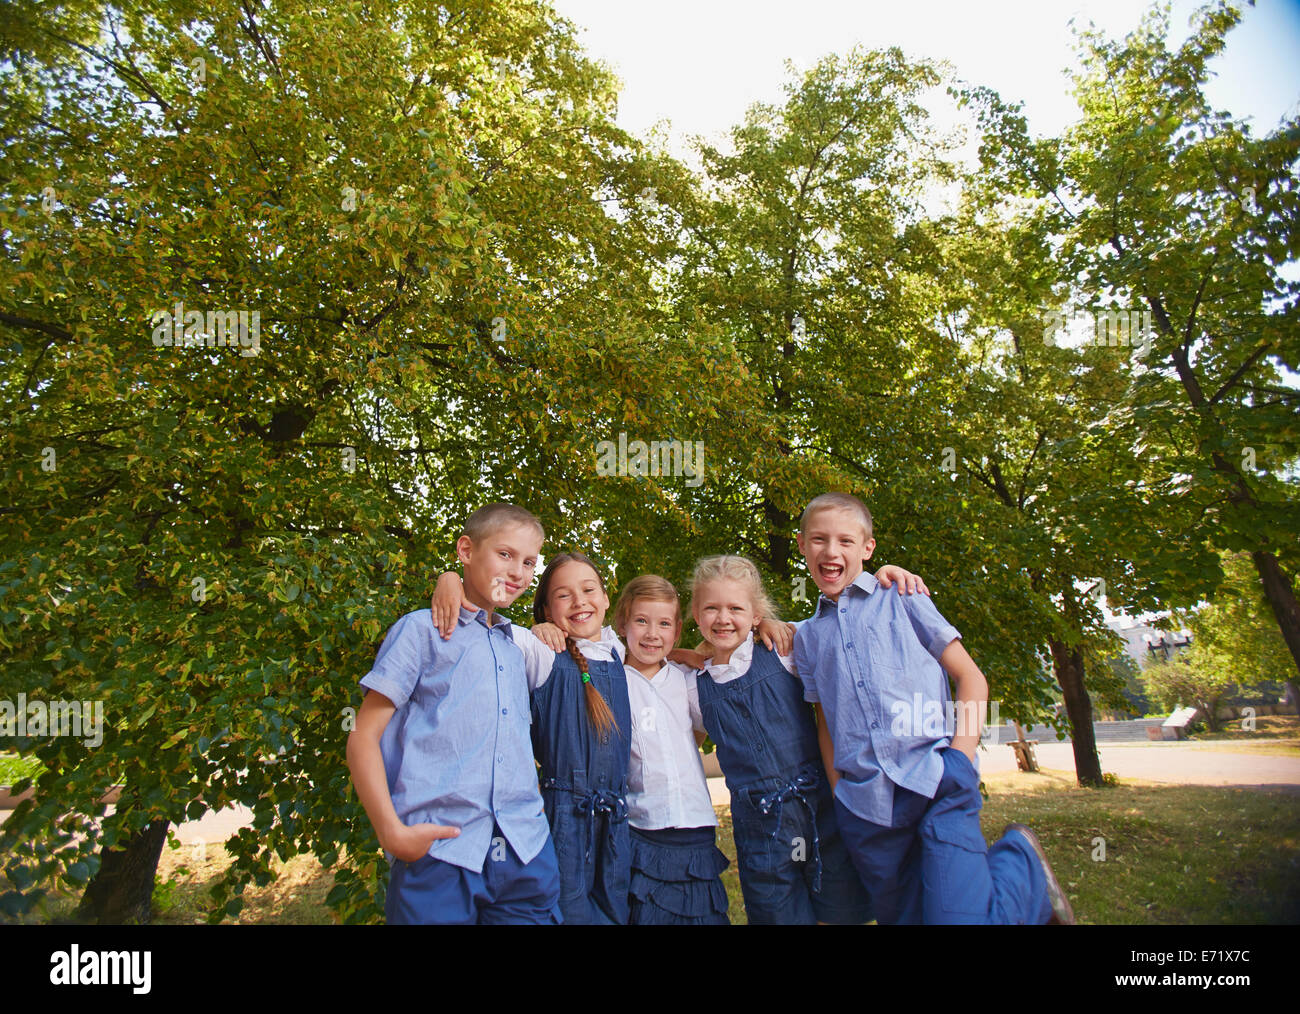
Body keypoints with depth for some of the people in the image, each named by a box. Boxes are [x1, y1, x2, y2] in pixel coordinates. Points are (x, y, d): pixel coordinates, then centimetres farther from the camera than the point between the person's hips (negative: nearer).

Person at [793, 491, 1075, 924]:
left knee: (961, 914, -14)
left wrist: (961, 755, -7)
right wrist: (839, 795, 7)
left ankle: (1021, 857, 15)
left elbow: (971, 679, 6)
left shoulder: (902, 600, 6)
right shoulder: (807, 636, 14)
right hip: (862, 803, 3)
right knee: (900, 915, 10)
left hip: (936, 784, -3)